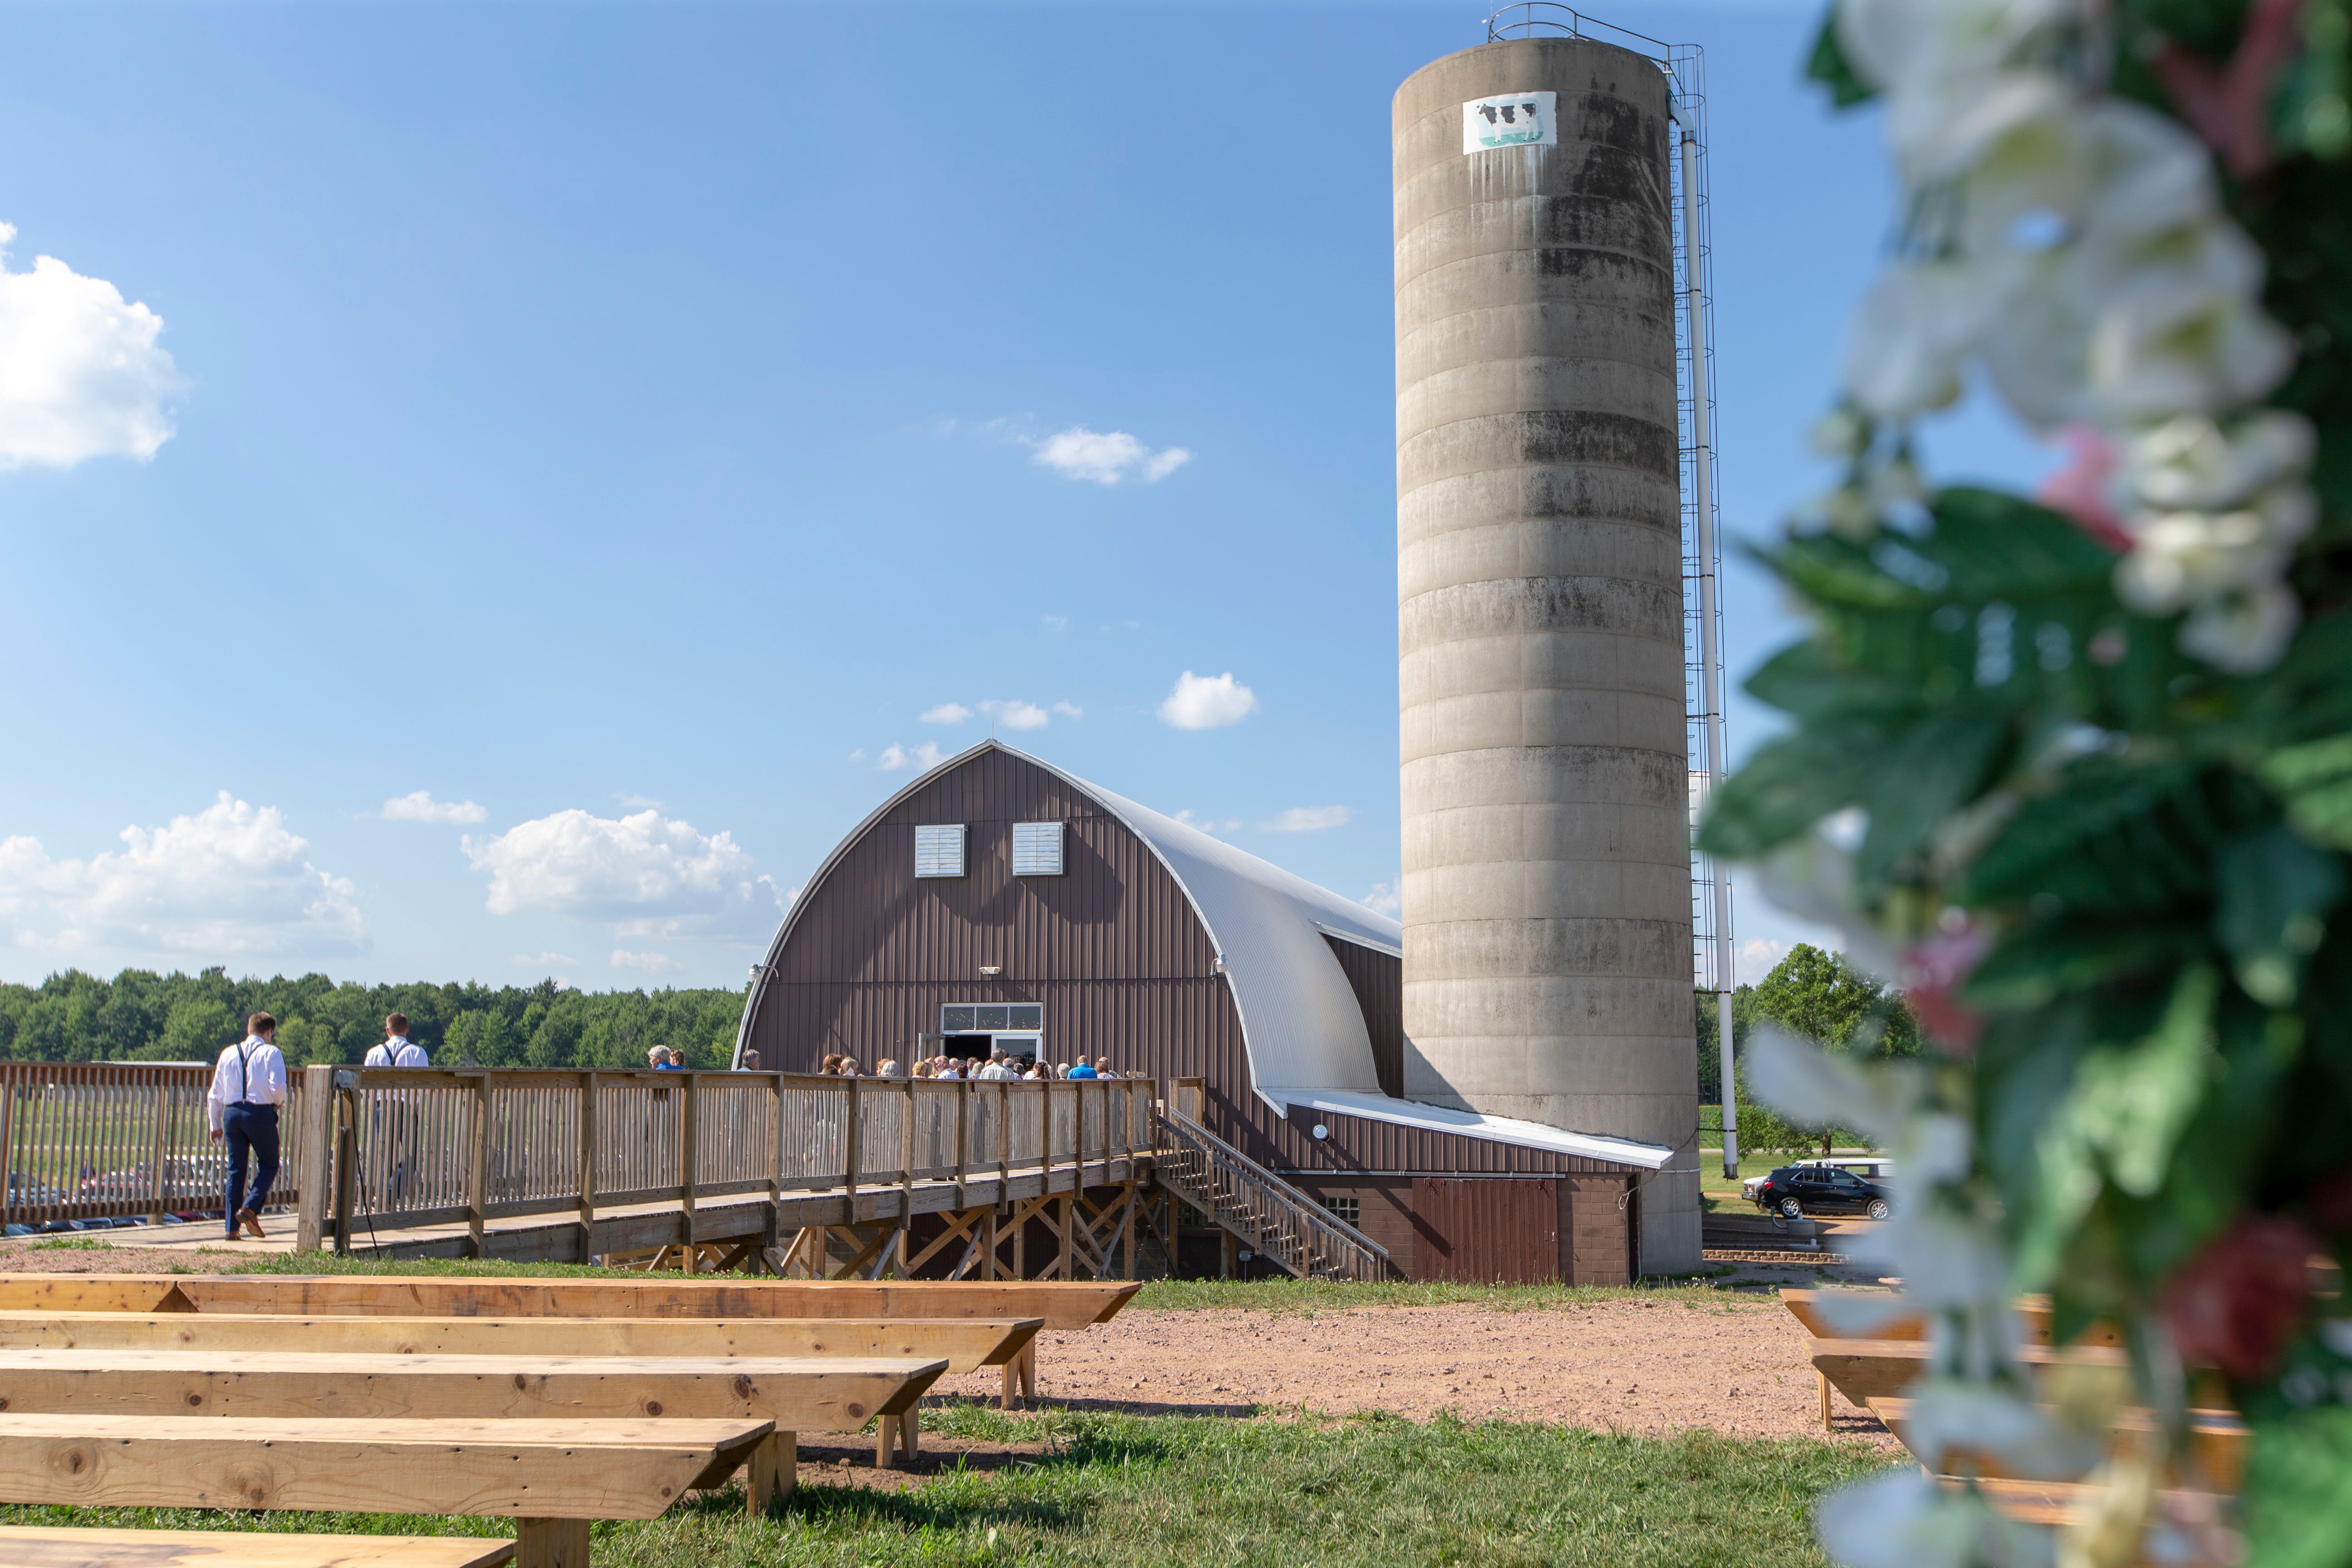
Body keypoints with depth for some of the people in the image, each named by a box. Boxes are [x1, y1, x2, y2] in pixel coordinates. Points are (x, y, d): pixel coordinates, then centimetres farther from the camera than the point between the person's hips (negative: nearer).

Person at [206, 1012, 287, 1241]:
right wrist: (279, 1102, 8)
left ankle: (231, 1226, 9)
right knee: (269, 1165, 10)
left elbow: (215, 1094, 13)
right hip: (260, 1112, -4)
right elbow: (278, 1086, -14)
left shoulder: (228, 1054, 14)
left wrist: (216, 1125, 19)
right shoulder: (270, 1052, -1)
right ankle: (250, 1208, -9)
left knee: (235, 1169, 10)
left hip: (232, 1113, 5)